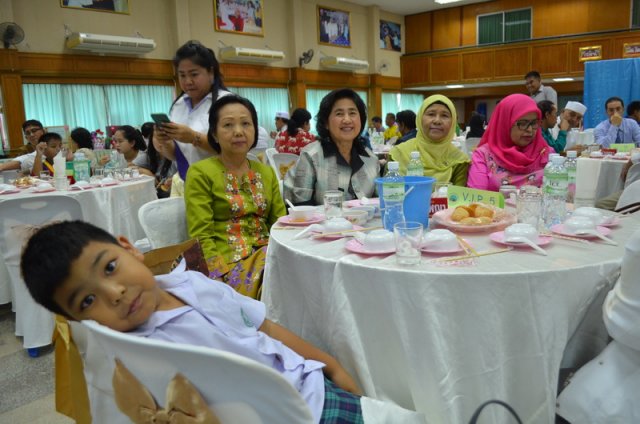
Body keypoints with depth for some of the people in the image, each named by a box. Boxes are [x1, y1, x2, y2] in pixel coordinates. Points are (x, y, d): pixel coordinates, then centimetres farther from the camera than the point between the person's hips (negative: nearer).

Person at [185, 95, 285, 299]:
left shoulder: (267, 172, 14)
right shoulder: (200, 173, -2)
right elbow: (201, 238, -7)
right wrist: (226, 275, -19)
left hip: (267, 252, 5)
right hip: (227, 260, -5)